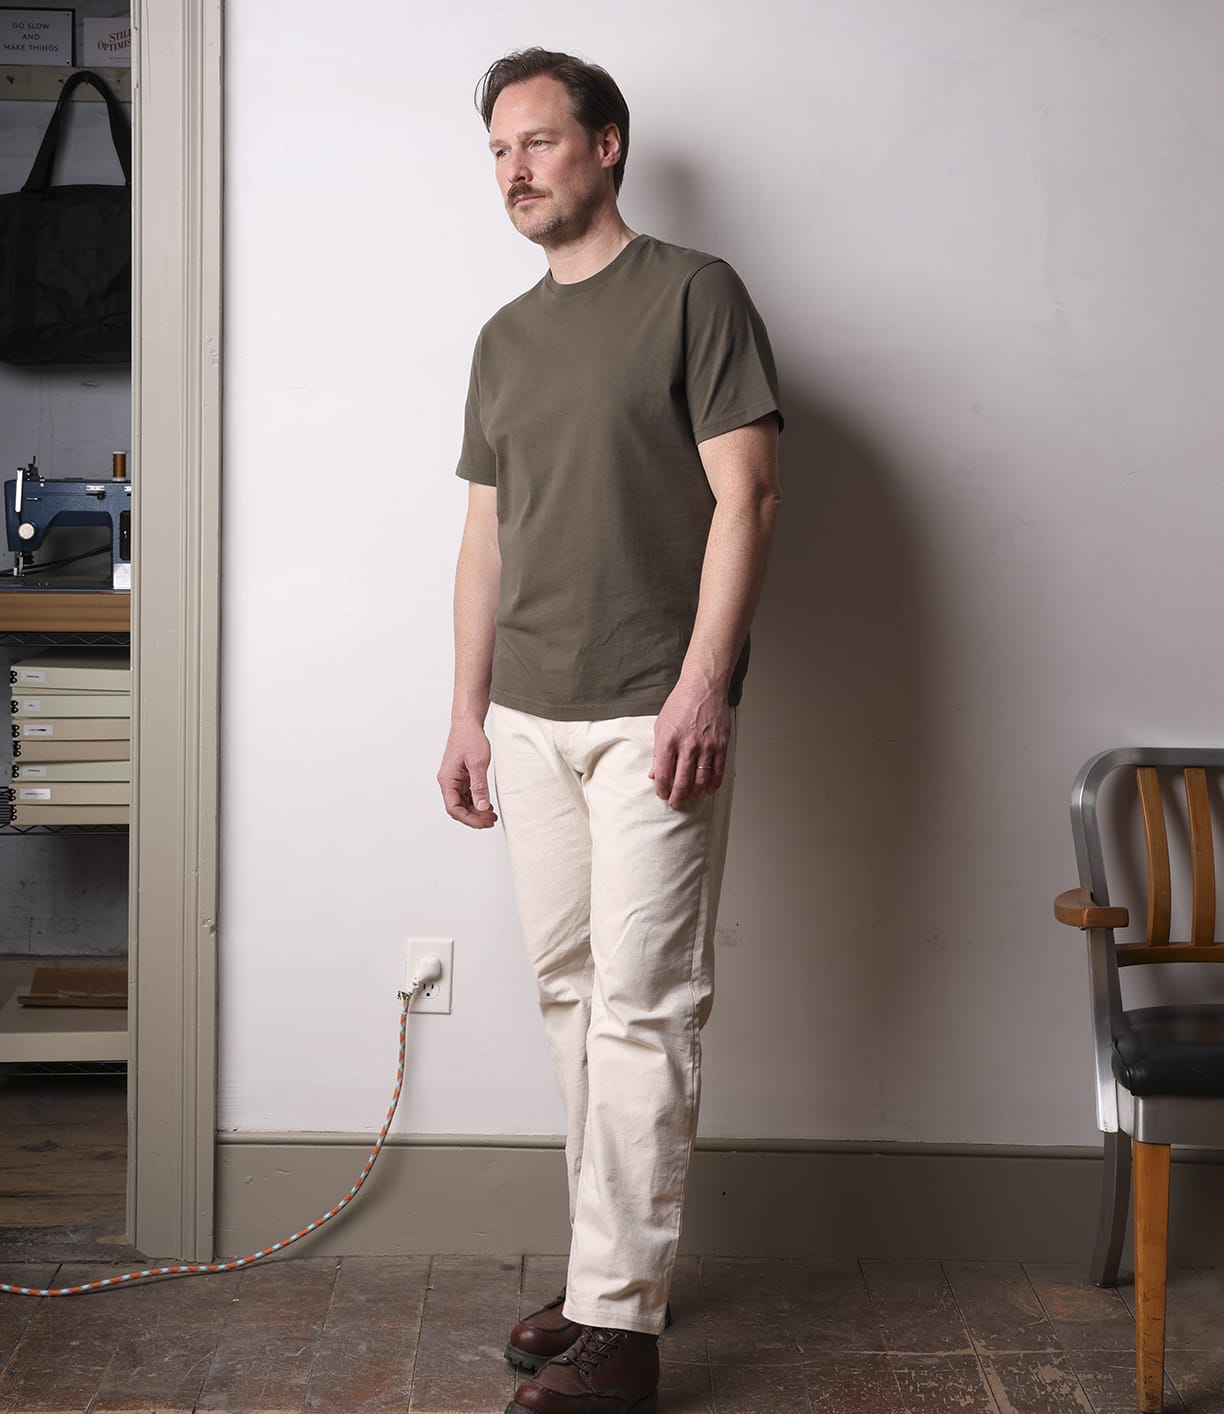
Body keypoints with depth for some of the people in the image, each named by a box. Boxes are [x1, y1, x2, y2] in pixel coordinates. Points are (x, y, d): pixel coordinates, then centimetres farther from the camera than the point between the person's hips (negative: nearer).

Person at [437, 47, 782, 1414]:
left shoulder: (693, 292, -2)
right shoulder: (504, 339, 17)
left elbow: (744, 495, -9)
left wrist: (703, 685, -17)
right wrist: (468, 712, 14)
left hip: (653, 716, -7)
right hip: (530, 721, 7)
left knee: (641, 1005, -7)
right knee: (571, 996, 10)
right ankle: (612, 1266, 21)